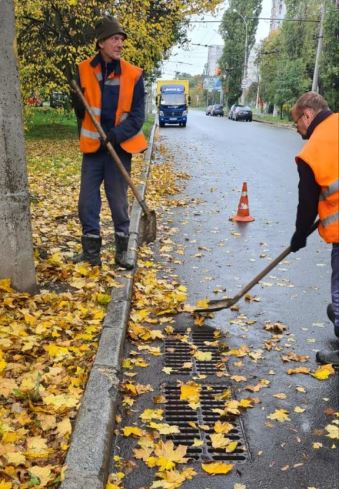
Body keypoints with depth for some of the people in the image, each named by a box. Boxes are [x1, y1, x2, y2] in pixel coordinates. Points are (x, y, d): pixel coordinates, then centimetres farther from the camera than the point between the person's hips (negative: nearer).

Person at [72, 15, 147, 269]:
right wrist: (77, 103, -8)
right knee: (87, 202, 3)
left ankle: (122, 251, 21)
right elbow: (80, 110, 12)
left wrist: (116, 135, -18)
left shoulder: (133, 74, -5)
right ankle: (91, 252, 16)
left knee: (119, 202, 6)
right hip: (93, 146, 2)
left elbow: (138, 115, -6)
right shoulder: (84, 70, 0)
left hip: (120, 147, -2)